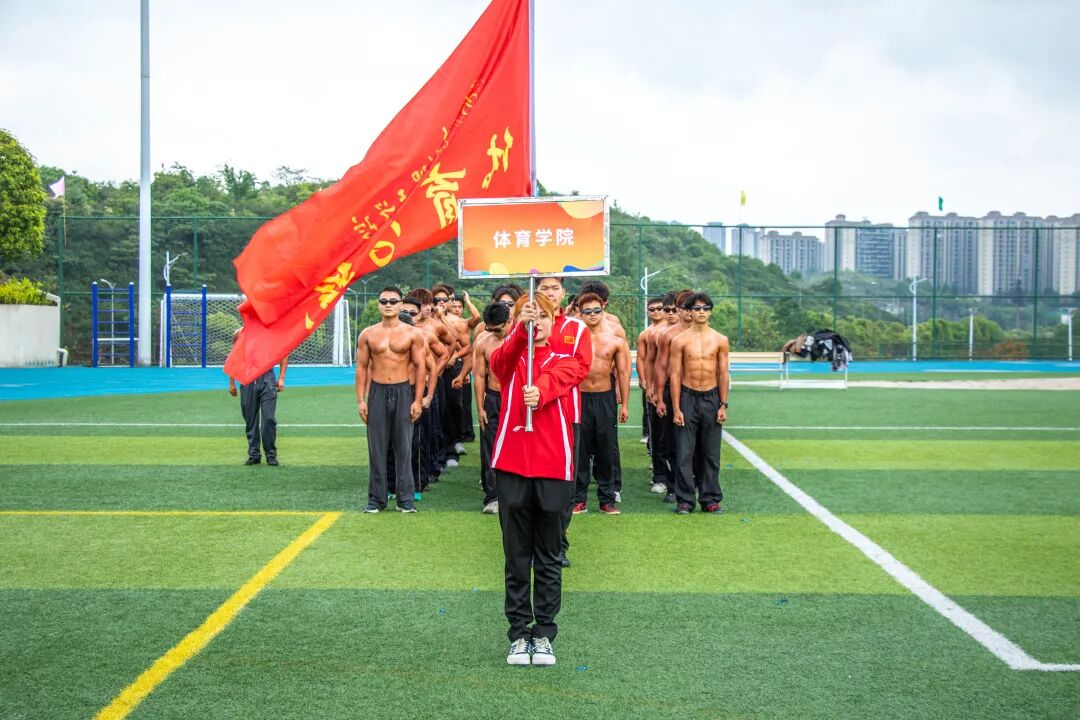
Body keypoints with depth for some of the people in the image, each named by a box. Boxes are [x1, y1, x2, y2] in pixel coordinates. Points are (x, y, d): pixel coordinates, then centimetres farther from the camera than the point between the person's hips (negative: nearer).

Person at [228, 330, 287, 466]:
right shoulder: (239, 334, 5)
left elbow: (284, 354, 8)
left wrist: (281, 378, 0)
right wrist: (232, 383, 13)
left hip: (267, 379, -2)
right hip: (247, 380, 2)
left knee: (269, 418, -7)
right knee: (250, 420, 6)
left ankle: (271, 455, 2)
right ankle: (254, 454, 15)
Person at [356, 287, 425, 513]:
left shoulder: (412, 334, 2)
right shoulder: (367, 335, 6)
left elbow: (420, 367, 1)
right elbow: (361, 368, 7)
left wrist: (418, 400, -5)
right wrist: (360, 400, 0)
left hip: (403, 392, -1)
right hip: (377, 392, 1)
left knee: (404, 447, 1)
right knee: (376, 447, 2)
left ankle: (406, 499, 6)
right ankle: (376, 498, 9)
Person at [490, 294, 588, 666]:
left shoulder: (564, 359, 7)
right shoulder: (510, 357, 8)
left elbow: (558, 378, -17)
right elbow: (501, 360, -18)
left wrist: (540, 391, -41)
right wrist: (522, 330, -39)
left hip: (553, 467, 0)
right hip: (512, 465, 0)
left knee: (549, 558, 7)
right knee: (516, 557, 6)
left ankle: (544, 635, 16)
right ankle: (519, 635, 15)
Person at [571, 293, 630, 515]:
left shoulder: (615, 340, 4)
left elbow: (623, 373, 7)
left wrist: (624, 404, 4)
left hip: (605, 398, 1)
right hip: (579, 398, -1)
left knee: (606, 451, 4)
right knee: (579, 451, 2)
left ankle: (607, 499, 12)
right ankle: (579, 499, 9)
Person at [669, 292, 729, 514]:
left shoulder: (720, 340, 5)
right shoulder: (680, 341, -1)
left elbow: (723, 374, 7)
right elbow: (675, 375, -2)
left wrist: (723, 405, 0)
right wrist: (676, 409, -7)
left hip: (711, 398, 2)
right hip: (687, 397, -2)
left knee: (711, 452, 5)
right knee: (684, 452, -3)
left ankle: (710, 498, 12)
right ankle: (684, 500, 3)